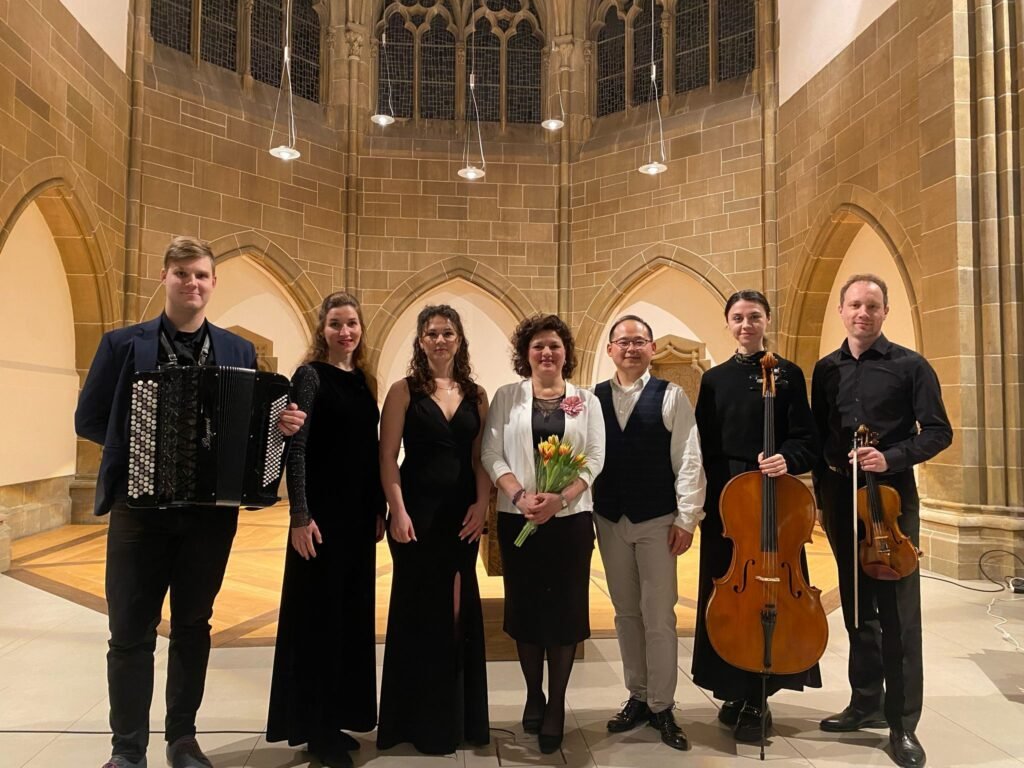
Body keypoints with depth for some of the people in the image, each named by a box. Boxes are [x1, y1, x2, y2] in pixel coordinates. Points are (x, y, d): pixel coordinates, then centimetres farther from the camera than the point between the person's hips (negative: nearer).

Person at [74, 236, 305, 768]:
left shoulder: (239, 352, 5)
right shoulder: (123, 344, 0)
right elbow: (88, 419, 3)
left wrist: (281, 424, -13)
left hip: (212, 510, 2)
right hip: (140, 507, -1)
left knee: (193, 627, 14)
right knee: (130, 633, 6)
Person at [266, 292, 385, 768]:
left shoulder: (363, 381, 11)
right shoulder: (310, 375, -8)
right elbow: (296, 447, -13)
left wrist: (379, 510, 11)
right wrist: (300, 515, -18)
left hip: (359, 513, 7)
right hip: (321, 512, -7)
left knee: (351, 613, 13)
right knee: (316, 614, 3)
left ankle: (335, 718, 28)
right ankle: (312, 727, 18)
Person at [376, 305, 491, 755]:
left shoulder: (475, 394, 8)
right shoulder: (405, 390, -1)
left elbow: (482, 458, 7)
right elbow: (388, 458, -5)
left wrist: (481, 505, -6)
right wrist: (398, 512, -13)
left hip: (463, 514, 3)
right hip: (418, 512, -3)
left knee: (461, 610, 11)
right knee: (420, 611, 6)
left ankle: (459, 716, 28)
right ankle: (422, 720, 22)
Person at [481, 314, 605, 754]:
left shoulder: (586, 401, 5)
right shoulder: (507, 397, 4)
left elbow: (595, 458, -2)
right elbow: (492, 454, -2)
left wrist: (559, 498, -17)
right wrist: (520, 495, -18)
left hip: (571, 518, 0)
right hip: (517, 518, 0)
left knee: (565, 608, 3)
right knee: (525, 606, 8)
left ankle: (556, 705, 18)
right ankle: (533, 695, 27)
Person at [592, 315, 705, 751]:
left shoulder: (671, 396, -3)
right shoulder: (594, 399, 4)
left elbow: (689, 461, -6)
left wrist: (687, 518, -11)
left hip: (658, 520, -3)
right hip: (609, 520, 3)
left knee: (658, 616, 3)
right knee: (626, 613, 14)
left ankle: (662, 706, 18)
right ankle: (637, 697, 29)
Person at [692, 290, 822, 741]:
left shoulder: (788, 374, 2)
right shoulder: (714, 379, 9)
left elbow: (805, 440, -2)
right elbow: (702, 444, 8)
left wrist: (787, 460, -23)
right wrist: (702, 496, 1)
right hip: (724, 500, 2)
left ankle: (756, 700, 15)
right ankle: (734, 693, 21)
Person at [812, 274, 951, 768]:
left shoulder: (909, 366, -3)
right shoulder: (826, 369, 8)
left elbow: (938, 431, -4)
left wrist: (892, 458, -19)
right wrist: (822, 490, 8)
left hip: (892, 497, -4)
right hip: (840, 499, 4)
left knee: (898, 612, -1)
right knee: (857, 607, 13)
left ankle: (903, 723, 11)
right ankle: (866, 703, 26)